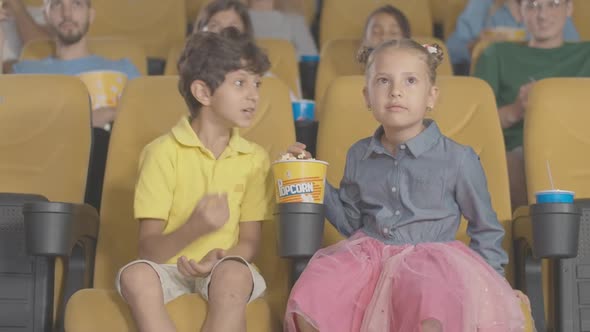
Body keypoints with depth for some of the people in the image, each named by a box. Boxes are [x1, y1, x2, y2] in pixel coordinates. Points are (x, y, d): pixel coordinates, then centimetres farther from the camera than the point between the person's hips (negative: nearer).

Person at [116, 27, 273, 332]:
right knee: (136, 275, -34)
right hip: (169, 268, -1)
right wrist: (194, 228, -29)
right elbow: (148, 250, -9)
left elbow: (249, 243, 4)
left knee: (234, 273, -33)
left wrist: (219, 257, -19)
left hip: (222, 269, 1)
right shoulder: (162, 152, -6)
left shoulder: (255, 158, 4)